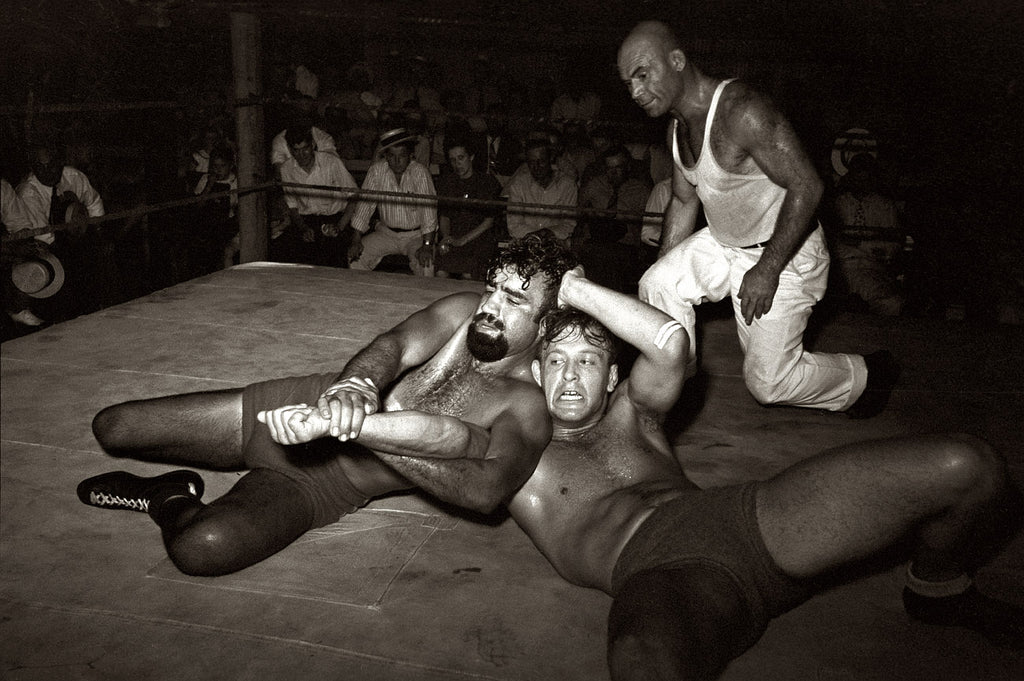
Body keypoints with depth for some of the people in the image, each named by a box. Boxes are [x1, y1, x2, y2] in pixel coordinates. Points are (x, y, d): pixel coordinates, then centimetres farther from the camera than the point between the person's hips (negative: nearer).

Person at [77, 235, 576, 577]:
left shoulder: (526, 411, -15)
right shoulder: (465, 311, -3)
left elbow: (485, 489, -36)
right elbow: (395, 345, -20)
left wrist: (347, 426, -41)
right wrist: (354, 386, -46)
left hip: (324, 487, -4)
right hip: (286, 408, 4)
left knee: (202, 547, -32)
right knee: (110, 427, 0)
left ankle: (172, 501, 1)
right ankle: (172, 492, 27)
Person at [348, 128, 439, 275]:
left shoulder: (420, 172, -16)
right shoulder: (376, 171, -6)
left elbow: (428, 210, -21)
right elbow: (365, 205, -4)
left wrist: (427, 245, -30)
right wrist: (356, 241, -11)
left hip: (416, 234, -3)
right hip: (386, 233, 4)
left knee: (425, 262, -30)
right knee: (356, 256, -11)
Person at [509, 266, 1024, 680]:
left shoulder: (629, 412, 27)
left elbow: (670, 341, 10)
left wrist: (577, 291, 16)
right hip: (655, 570, -5)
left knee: (965, 466, -4)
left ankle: (936, 591, 24)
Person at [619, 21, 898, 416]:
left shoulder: (741, 112, -30)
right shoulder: (676, 128, -1)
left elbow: (806, 187, -31)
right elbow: (683, 201, 14)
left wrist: (767, 270, -27)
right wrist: (667, 268, 12)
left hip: (785, 252, -8)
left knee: (768, 382, -3)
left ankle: (869, 374, 22)